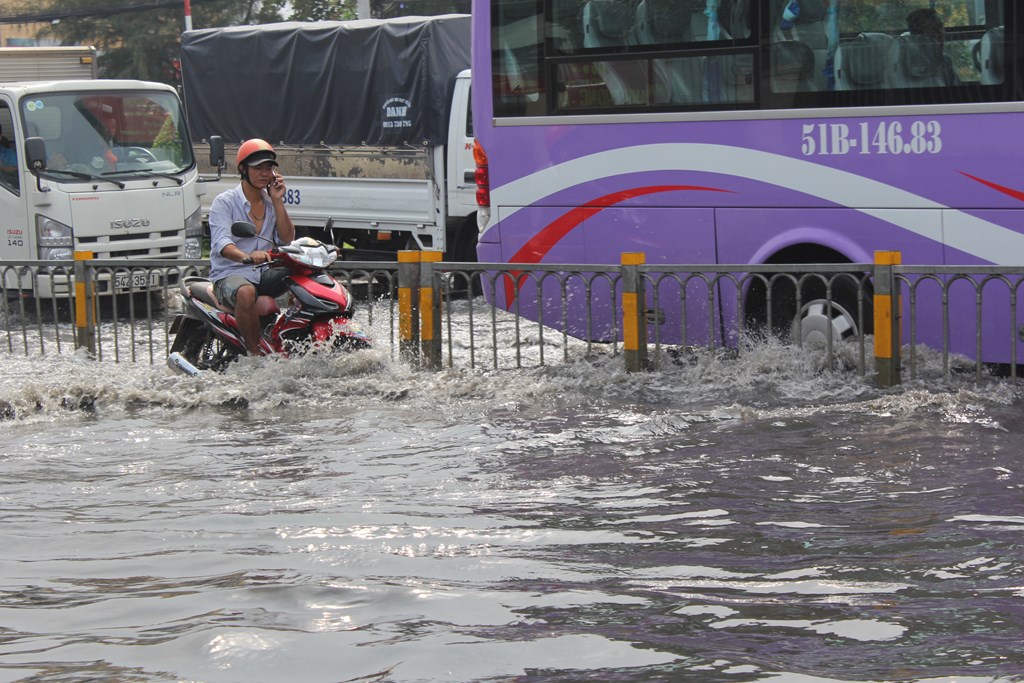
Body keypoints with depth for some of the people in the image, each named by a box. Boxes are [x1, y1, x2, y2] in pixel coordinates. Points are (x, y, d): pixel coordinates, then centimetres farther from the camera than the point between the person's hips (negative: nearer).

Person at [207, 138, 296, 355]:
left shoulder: (272, 203, 15)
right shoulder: (224, 202, -4)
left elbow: (287, 240, 4)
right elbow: (222, 244, -20)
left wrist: (277, 201, -3)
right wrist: (246, 257, -42)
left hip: (265, 274, 6)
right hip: (229, 274, -6)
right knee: (246, 293, -40)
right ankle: (255, 353, -32)